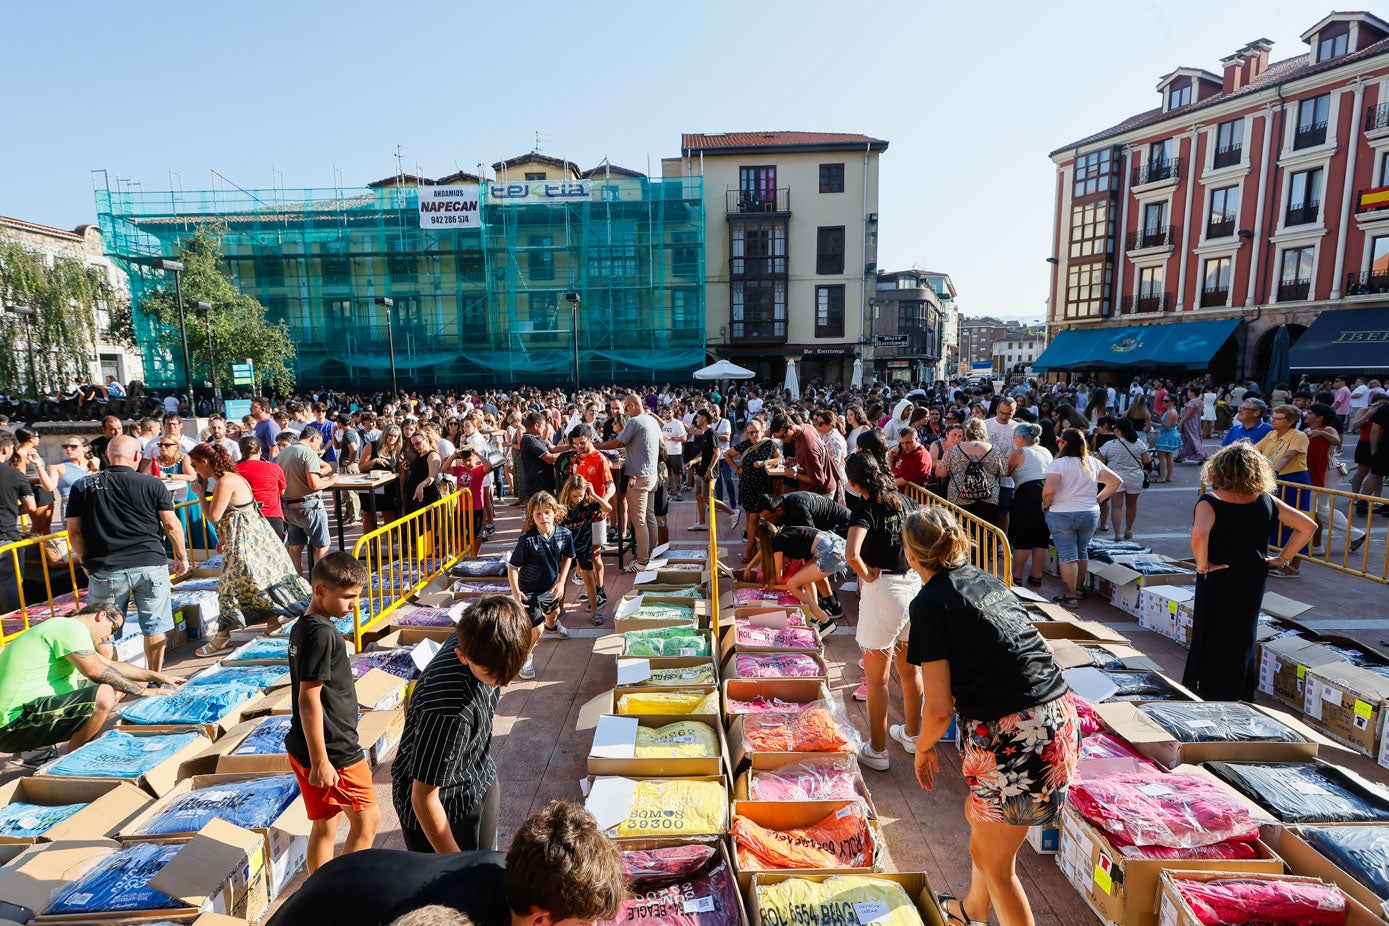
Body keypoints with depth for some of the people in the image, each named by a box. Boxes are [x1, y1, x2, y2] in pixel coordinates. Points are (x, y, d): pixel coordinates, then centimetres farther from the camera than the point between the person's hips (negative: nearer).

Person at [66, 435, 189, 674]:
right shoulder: (152, 484, -1)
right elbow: (171, 525, 0)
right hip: (150, 565, 0)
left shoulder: (82, 486, 3)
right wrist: (182, 557, 11)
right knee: (154, 627, 12)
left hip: (105, 570, 1)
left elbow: (74, 531, 7)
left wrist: (85, 562, 20)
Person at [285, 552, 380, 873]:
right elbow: (309, 698, -23)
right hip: (333, 752, -9)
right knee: (367, 819, 6)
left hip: (304, 749, 9)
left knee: (323, 827, 18)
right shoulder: (322, 633, -22)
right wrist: (320, 761, -20)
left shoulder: (302, 627, 9)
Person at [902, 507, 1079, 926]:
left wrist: (924, 748, 8)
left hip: (1012, 738, -9)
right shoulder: (987, 581, 10)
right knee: (978, 815, 31)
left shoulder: (929, 604, -12)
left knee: (996, 864, 15)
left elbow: (940, 710, -12)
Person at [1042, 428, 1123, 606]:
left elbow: (1049, 489, -25)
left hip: (1062, 515, -6)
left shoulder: (1058, 464, -13)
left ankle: (1070, 595, 4)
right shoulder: (1093, 463, 6)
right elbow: (1116, 481, 10)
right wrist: (1098, 499, 12)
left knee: (1067, 556, 0)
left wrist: (1046, 504, -7)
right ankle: (1080, 588, 31)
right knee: (1082, 551, 20)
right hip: (1091, 514, 6)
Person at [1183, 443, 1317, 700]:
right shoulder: (1266, 501, -3)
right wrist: (1283, 557, 5)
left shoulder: (1211, 502, -20)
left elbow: (1199, 535, -37)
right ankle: (1239, 696, 33)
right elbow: (1308, 526, 3)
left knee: (1210, 641, 9)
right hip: (1253, 581, 5)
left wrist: (1202, 565, -22)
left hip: (1218, 583, -5)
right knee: (1243, 639, 20)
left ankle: (1206, 693, 20)